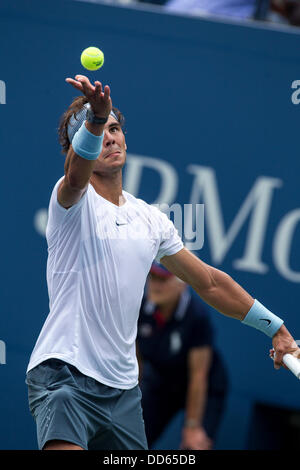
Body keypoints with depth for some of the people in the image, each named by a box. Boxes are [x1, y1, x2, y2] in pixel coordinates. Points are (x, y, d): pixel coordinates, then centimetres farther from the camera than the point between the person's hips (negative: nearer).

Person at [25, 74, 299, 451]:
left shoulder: (150, 219, 13)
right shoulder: (73, 200, -5)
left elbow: (209, 283, 22)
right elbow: (76, 177, -31)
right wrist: (94, 119, -51)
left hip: (122, 387, 6)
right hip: (63, 374, -6)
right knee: (65, 449, -29)